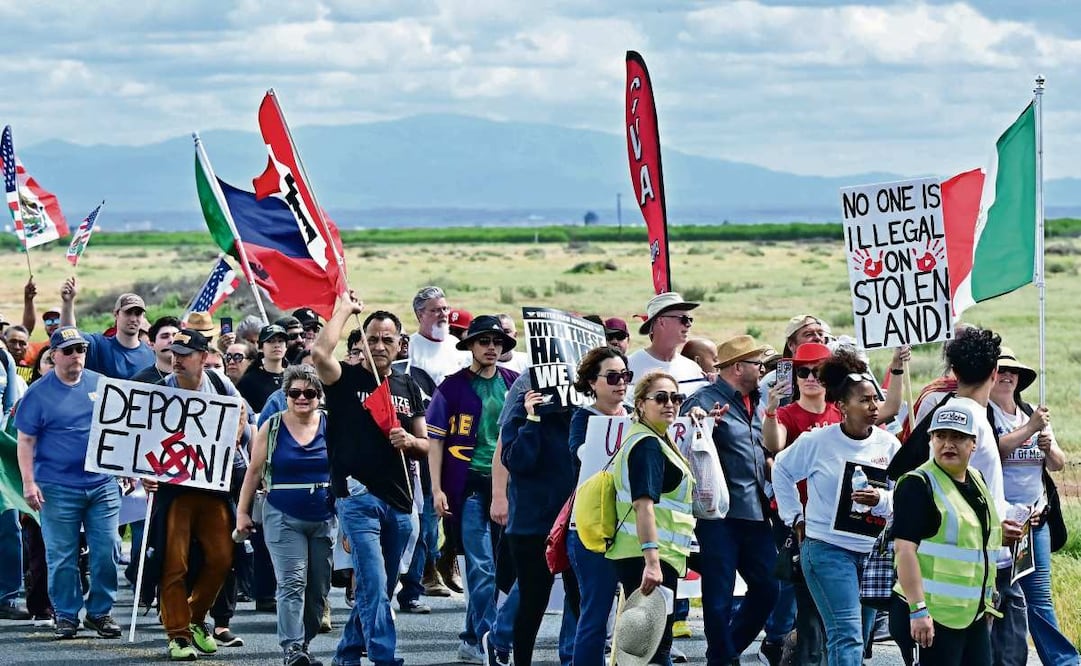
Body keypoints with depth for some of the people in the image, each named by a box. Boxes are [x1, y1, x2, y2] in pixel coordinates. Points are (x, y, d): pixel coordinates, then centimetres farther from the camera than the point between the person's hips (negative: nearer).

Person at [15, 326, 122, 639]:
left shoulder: (102, 385, 8)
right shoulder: (38, 393, -1)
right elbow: (26, 441, -1)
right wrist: (28, 482, -9)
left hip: (103, 484, 2)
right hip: (58, 488, -2)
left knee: (107, 551, 0)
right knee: (62, 556, 1)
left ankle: (100, 611, 12)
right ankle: (66, 615, 12)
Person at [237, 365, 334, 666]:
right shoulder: (272, 428, 1)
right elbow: (254, 471, 6)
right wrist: (242, 512, 3)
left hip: (324, 518, 2)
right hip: (283, 518, -2)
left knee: (318, 587, 6)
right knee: (292, 583, -14)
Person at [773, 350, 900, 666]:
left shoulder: (888, 445, 3)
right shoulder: (818, 441, -6)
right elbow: (782, 470, 11)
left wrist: (881, 499, -20)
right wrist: (795, 517, 8)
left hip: (874, 553, 5)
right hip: (828, 549, -5)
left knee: (857, 640, 12)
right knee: (848, 635, -16)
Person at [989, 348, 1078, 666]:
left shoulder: (1032, 414, 16)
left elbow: (1058, 464, 15)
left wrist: (1048, 448, -6)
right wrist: (1029, 429, -20)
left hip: (1035, 517, 5)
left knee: (1039, 598, 3)